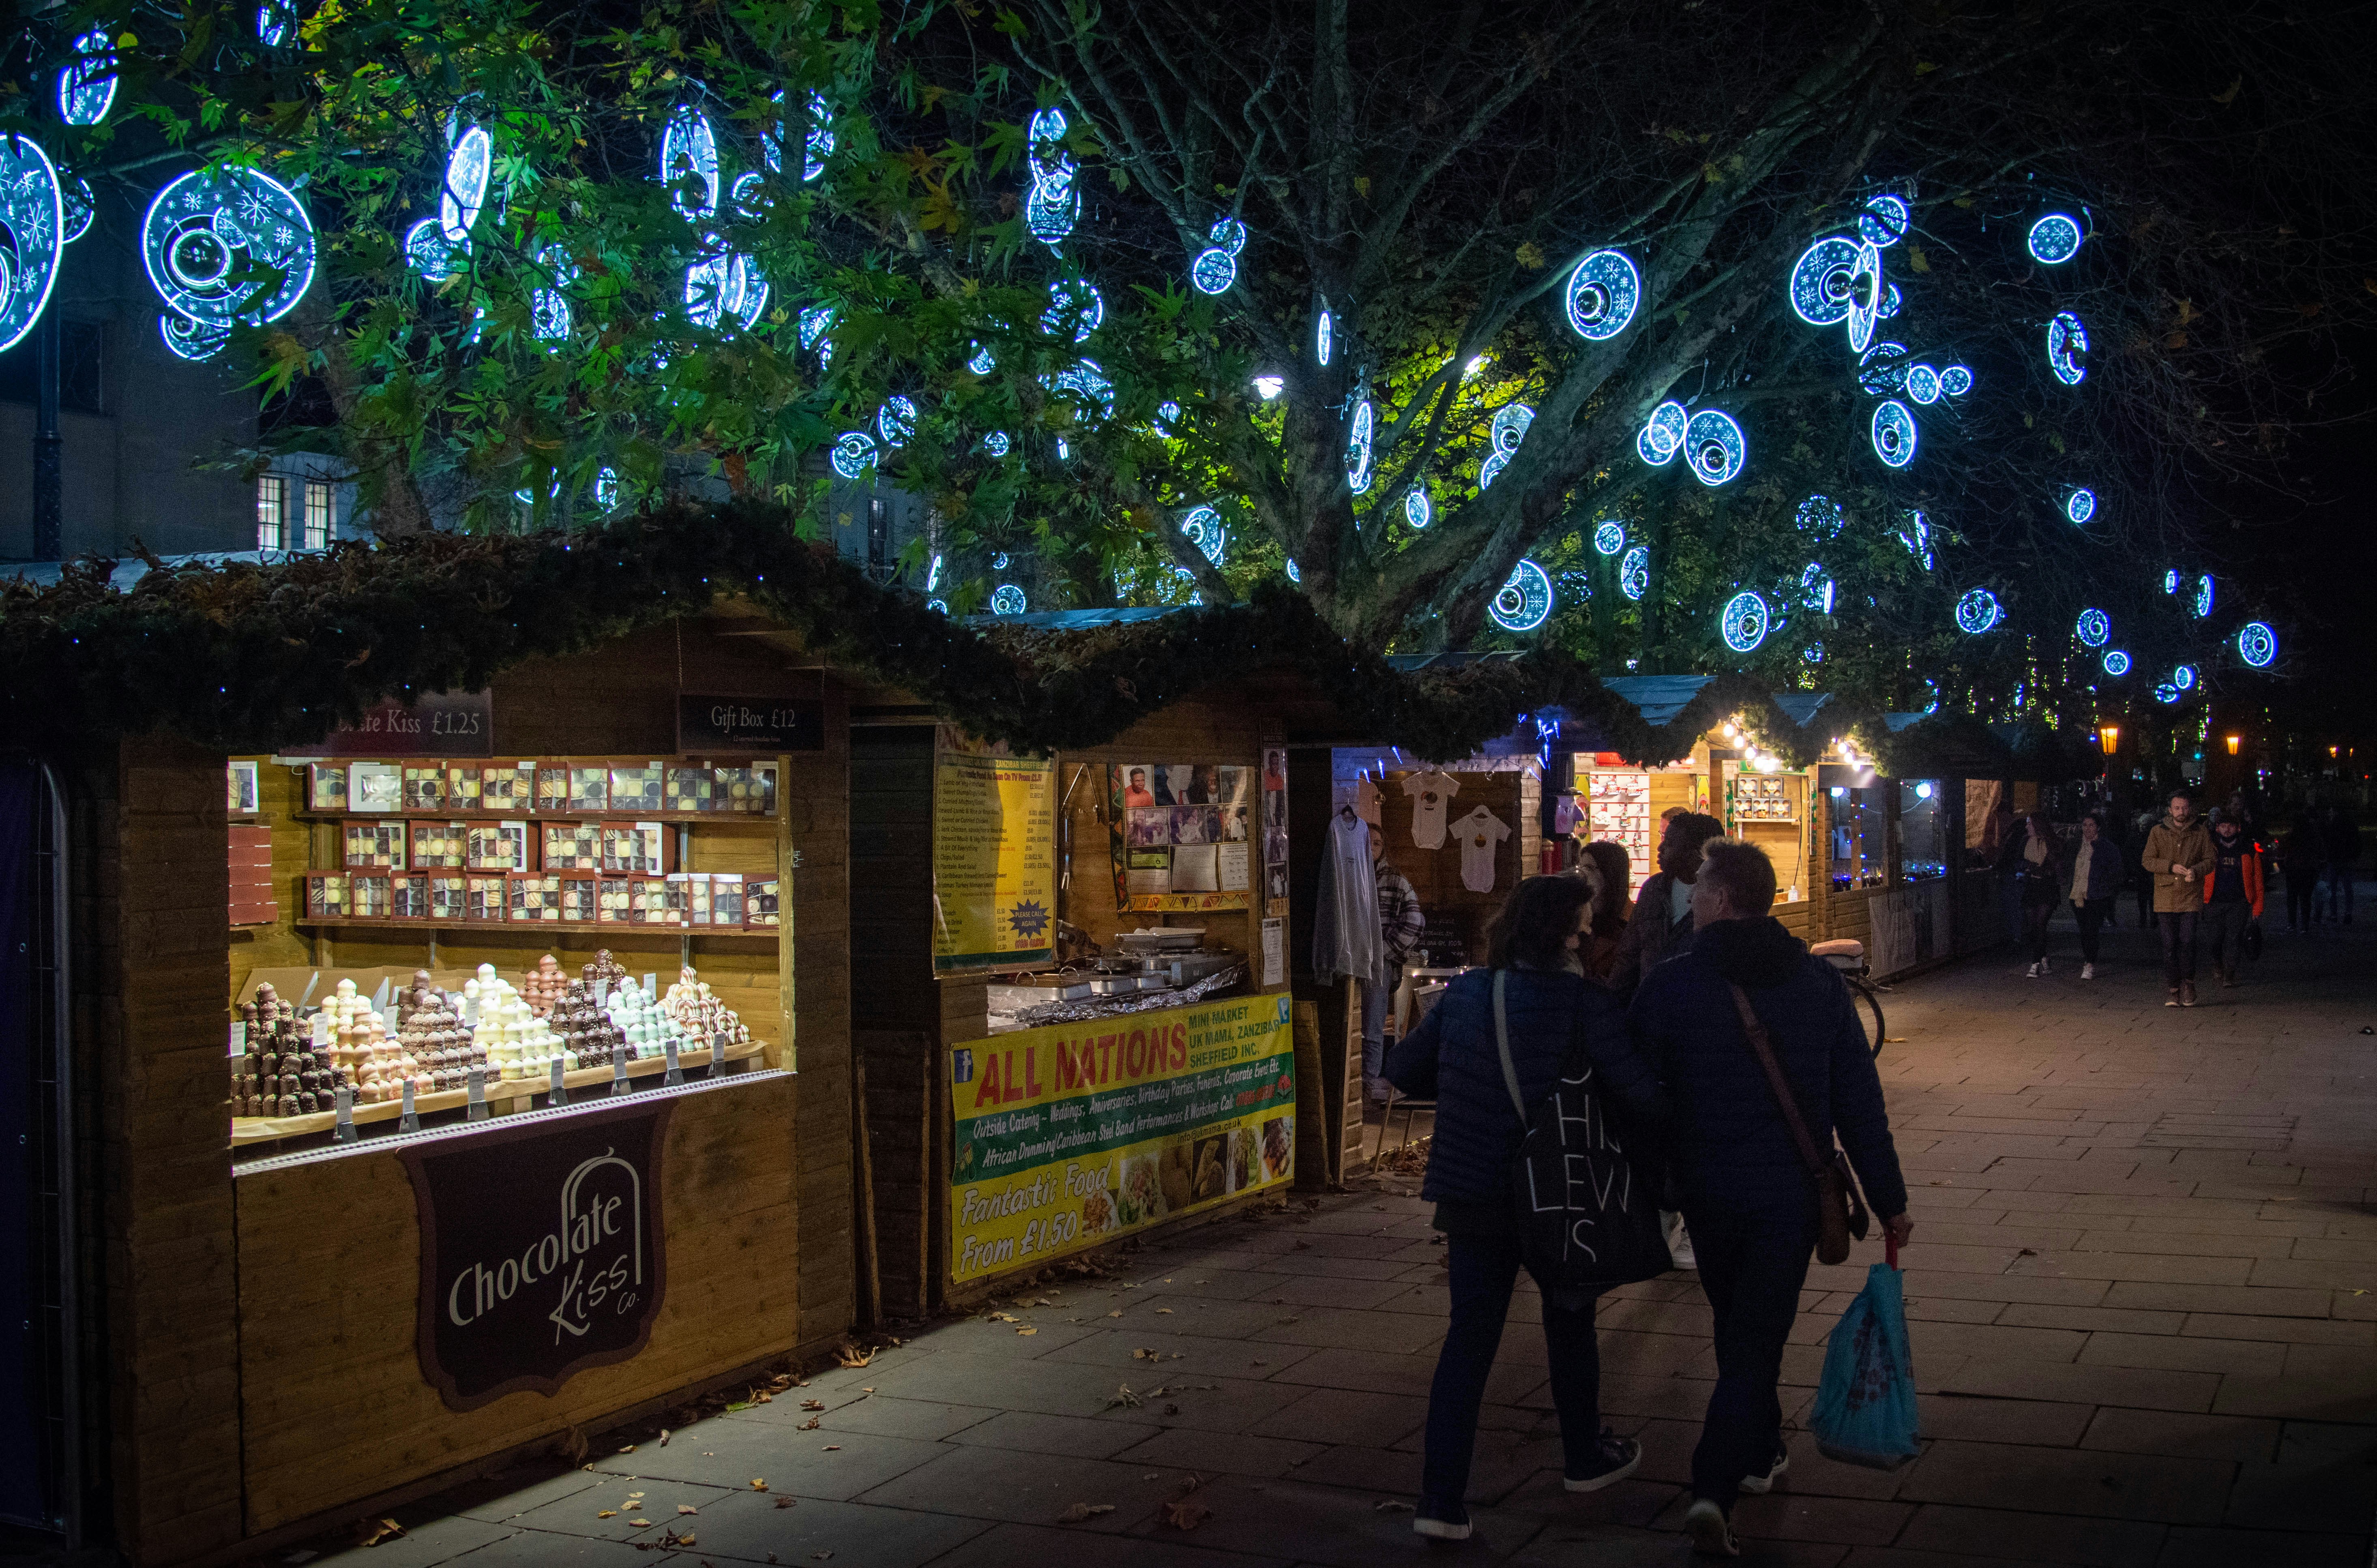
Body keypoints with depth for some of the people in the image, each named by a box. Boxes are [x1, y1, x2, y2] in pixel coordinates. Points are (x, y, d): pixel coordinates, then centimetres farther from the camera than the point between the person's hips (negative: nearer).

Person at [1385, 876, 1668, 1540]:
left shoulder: (1464, 993, -1)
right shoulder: (1583, 1002, -15)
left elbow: (1404, 1069, 7)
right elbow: (1639, 1092, -20)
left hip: (1470, 1193, 3)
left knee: (1469, 1336, 7)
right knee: (1570, 1323, 21)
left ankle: (1441, 1501, 2)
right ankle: (1585, 1458, 39)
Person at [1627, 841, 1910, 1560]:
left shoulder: (1668, 984, -9)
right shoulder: (1819, 982, -2)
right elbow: (1860, 1102, -1)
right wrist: (1889, 1201, 5)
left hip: (1707, 1190, 0)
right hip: (1791, 1191, 0)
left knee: (1736, 1326, 22)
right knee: (1757, 1338, 2)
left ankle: (1759, 1454, 37)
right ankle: (1715, 1489, -11)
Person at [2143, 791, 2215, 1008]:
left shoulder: (2201, 833, 6)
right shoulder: (2158, 832, 6)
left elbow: (2209, 860, 5)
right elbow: (2148, 861, 2)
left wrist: (2196, 870, -16)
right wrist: (2171, 867, -13)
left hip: (2191, 897, -1)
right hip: (2165, 896, 1)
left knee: (2187, 942, -10)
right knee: (2169, 945, 1)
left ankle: (2188, 985, 8)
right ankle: (2172, 990, 9)